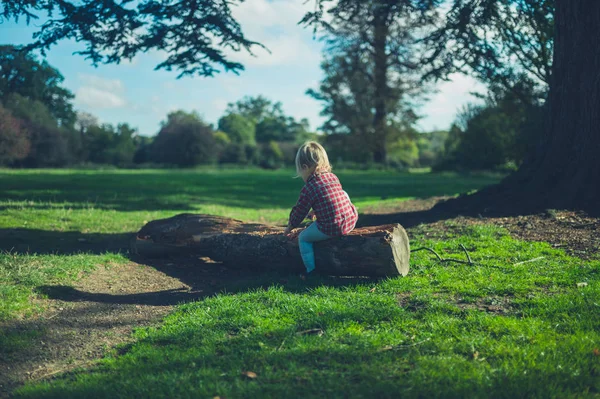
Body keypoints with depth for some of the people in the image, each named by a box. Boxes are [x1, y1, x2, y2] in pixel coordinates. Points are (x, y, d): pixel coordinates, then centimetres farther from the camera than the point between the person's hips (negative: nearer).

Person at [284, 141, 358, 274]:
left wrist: (290, 227, 24)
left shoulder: (308, 189, -7)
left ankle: (311, 271, 13)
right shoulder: (333, 177, 12)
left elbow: (298, 212, 6)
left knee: (303, 238, 16)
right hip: (351, 221, 6)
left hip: (330, 229, -6)